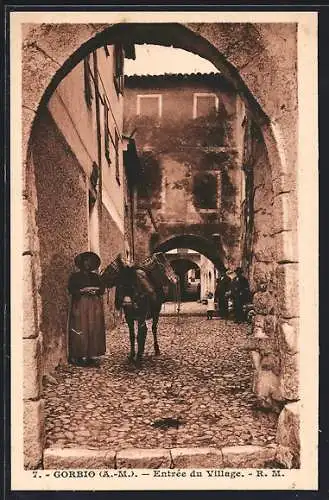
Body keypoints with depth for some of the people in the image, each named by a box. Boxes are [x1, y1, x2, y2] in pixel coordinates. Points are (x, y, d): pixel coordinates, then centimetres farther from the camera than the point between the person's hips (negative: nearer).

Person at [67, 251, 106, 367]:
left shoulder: (96, 276, 18)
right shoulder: (75, 276, 7)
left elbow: (102, 289, 12)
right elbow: (71, 289, -4)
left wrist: (95, 291, -9)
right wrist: (83, 291, -18)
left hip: (95, 306, 4)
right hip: (80, 306, -3)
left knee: (95, 330, 0)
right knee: (81, 330, -7)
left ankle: (93, 356, 4)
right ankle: (82, 356, -3)